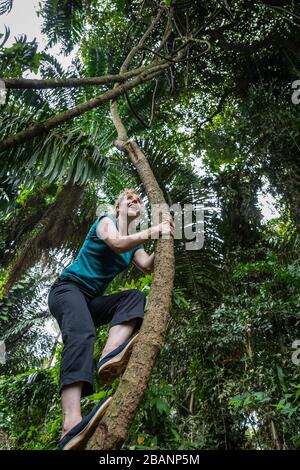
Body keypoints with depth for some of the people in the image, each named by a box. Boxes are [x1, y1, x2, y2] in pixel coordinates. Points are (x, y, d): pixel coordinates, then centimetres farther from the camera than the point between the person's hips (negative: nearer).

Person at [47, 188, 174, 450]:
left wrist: (164, 239, -9)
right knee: (81, 334, -35)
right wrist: (155, 230, -18)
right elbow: (117, 243, -22)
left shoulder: (135, 242, 19)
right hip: (68, 288, -7)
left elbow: (148, 267, 1)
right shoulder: (106, 220, 1)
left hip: (92, 301, 7)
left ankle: (109, 357, -44)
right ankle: (71, 426, -55)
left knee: (135, 297, -18)